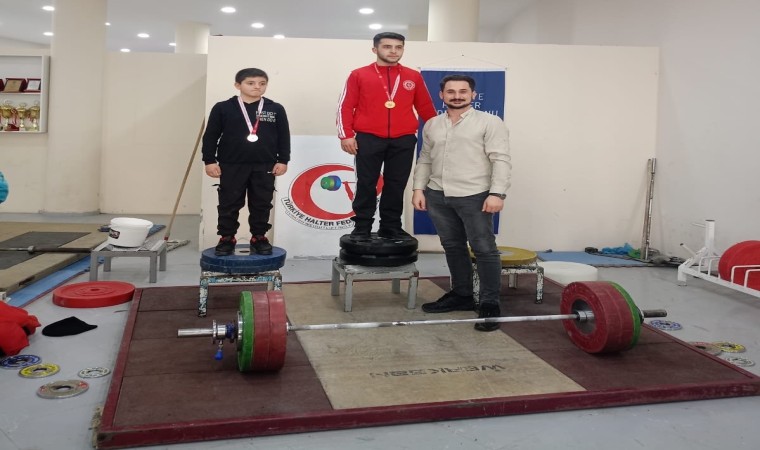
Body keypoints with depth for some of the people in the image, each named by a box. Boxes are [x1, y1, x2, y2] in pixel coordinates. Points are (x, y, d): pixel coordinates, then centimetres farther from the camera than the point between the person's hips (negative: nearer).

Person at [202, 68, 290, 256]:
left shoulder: (276, 109, 2)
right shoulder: (223, 108, -2)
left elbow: (284, 137, 7)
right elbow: (210, 136, 1)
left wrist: (283, 161, 2)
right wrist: (209, 160, -3)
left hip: (264, 166, 1)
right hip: (231, 165, -1)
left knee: (261, 205, 7)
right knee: (229, 205, 5)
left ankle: (259, 238, 21)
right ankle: (226, 239, 17)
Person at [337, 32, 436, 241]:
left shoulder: (413, 77, 10)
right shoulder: (359, 75, 5)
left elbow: (425, 108, 14)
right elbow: (345, 106, 3)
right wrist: (346, 135, -5)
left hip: (403, 141, 2)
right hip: (368, 139, -1)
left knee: (396, 186, 6)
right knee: (366, 185, 3)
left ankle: (391, 227, 17)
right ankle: (361, 228, 12)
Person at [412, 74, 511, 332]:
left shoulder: (489, 122, -3)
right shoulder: (432, 125, 14)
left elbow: (501, 160, -9)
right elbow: (425, 160, 17)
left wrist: (497, 193, -19)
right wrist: (419, 188, 6)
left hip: (475, 196, -6)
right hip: (438, 195, 6)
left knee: (484, 249, -4)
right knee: (453, 247, 13)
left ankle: (490, 304, 2)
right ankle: (461, 295, 25)